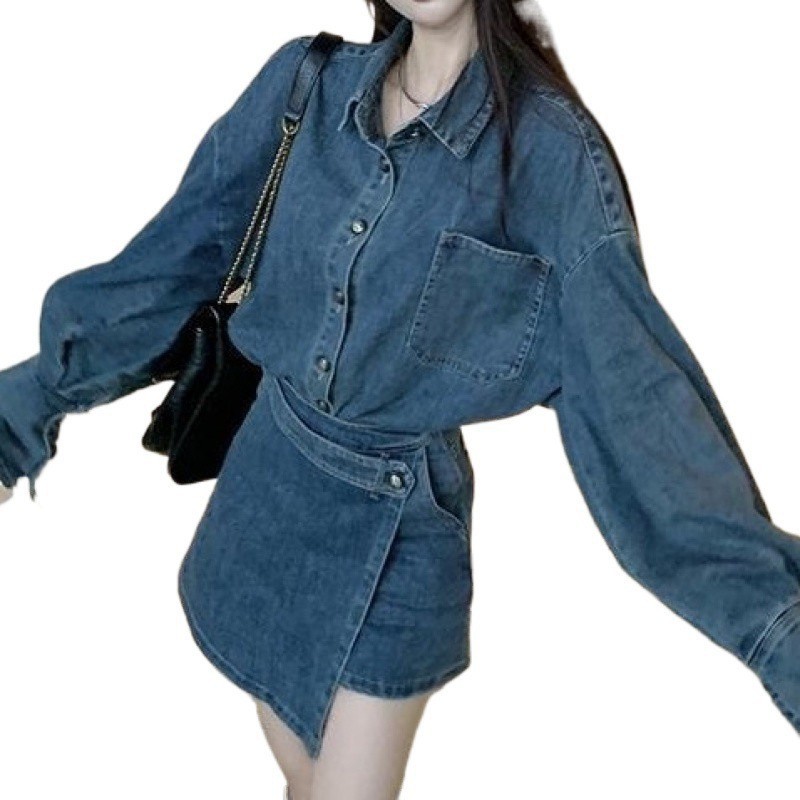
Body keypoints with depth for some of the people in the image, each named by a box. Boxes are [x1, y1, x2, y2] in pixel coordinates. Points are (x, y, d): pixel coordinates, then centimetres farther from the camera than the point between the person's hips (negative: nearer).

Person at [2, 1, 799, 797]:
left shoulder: (549, 147, -16)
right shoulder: (306, 81, -4)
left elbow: (633, 384, -19)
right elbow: (172, 260, 2)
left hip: (395, 533, -4)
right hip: (266, 486, 4)